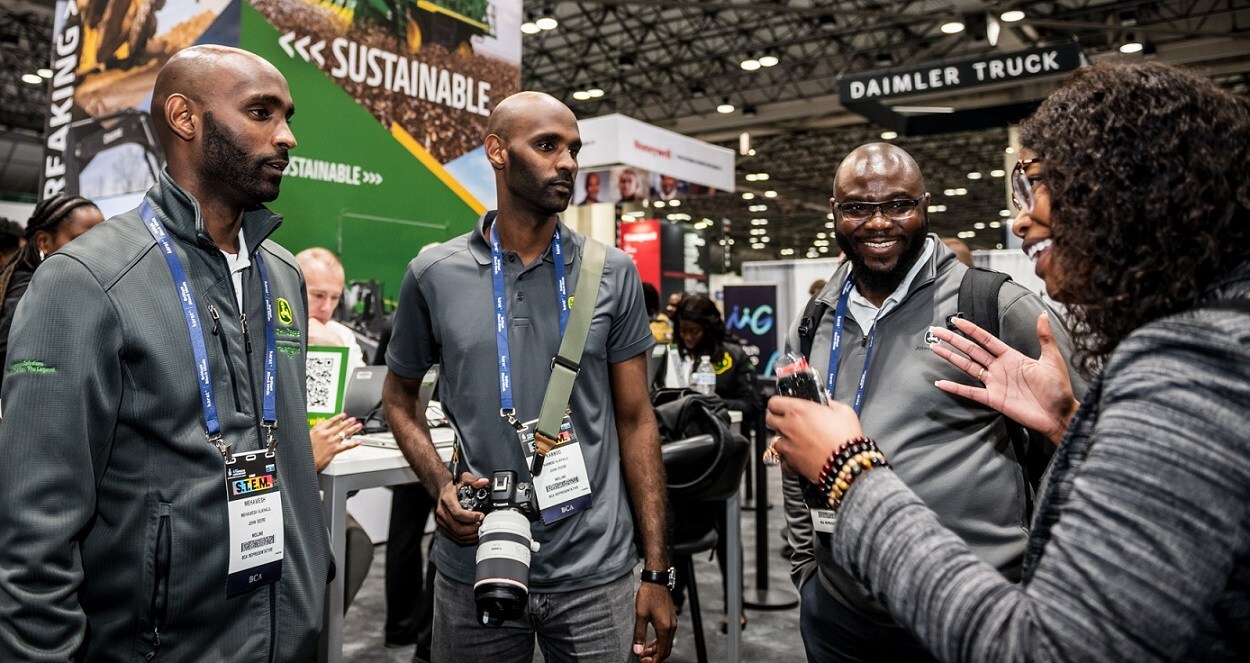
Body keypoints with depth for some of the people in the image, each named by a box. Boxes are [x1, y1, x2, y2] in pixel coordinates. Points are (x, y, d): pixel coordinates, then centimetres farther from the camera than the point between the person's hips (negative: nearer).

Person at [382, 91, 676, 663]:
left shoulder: (613, 274, -2)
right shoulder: (434, 274, -2)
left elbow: (635, 420, 0)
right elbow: (400, 396, 11)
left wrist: (657, 570, -2)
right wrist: (441, 484, -8)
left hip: (595, 575, 0)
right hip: (472, 572, 1)